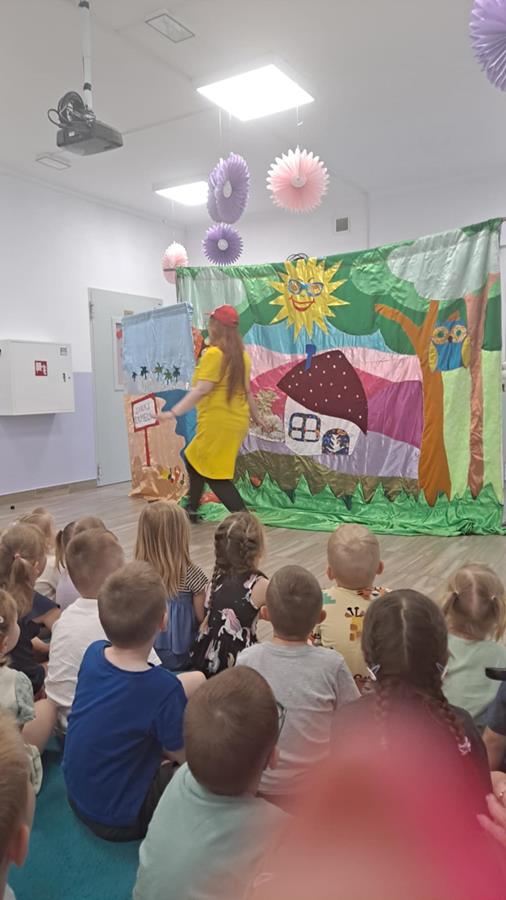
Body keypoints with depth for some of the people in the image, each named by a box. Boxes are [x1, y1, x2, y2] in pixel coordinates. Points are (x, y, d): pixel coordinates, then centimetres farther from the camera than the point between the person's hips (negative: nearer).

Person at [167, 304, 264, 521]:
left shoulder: (213, 354, -14)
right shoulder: (241, 355, 9)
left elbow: (202, 390, -21)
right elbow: (246, 390, 15)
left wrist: (174, 412, -22)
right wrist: (256, 417, 27)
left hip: (218, 423, -9)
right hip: (237, 421, 9)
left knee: (215, 475, -2)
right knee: (194, 460, 23)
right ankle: (192, 510, 31)